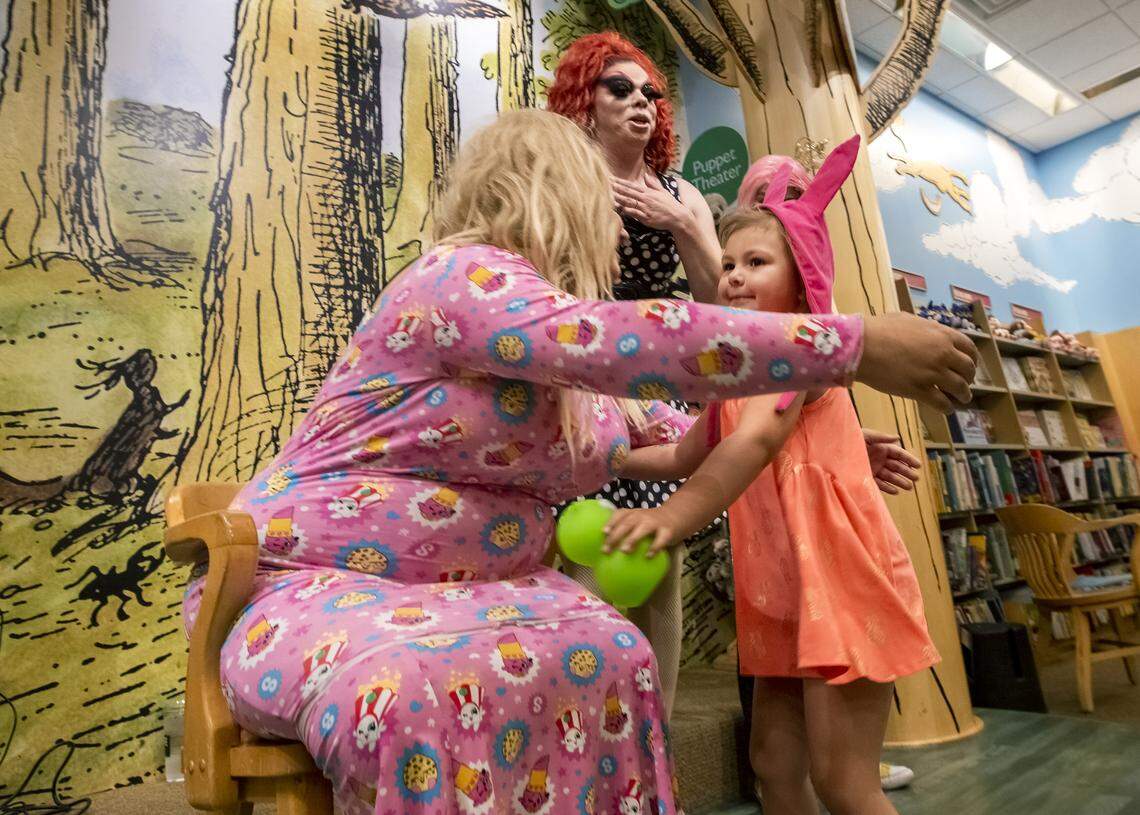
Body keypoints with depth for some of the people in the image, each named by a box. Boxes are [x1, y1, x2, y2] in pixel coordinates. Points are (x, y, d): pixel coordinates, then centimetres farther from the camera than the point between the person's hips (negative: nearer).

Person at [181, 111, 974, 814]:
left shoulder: (565, 365, 11)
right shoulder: (465, 278, -19)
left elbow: (642, 423, 20)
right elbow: (627, 344, -35)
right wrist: (859, 346, -31)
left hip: (452, 590, 8)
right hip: (309, 585, -7)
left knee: (605, 653, -15)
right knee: (413, 694, -37)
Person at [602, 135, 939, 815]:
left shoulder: (801, 340, -12)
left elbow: (759, 438, -30)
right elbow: (687, 457, 19)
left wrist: (675, 514, -42)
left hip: (838, 575, -8)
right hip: (779, 591, 8)